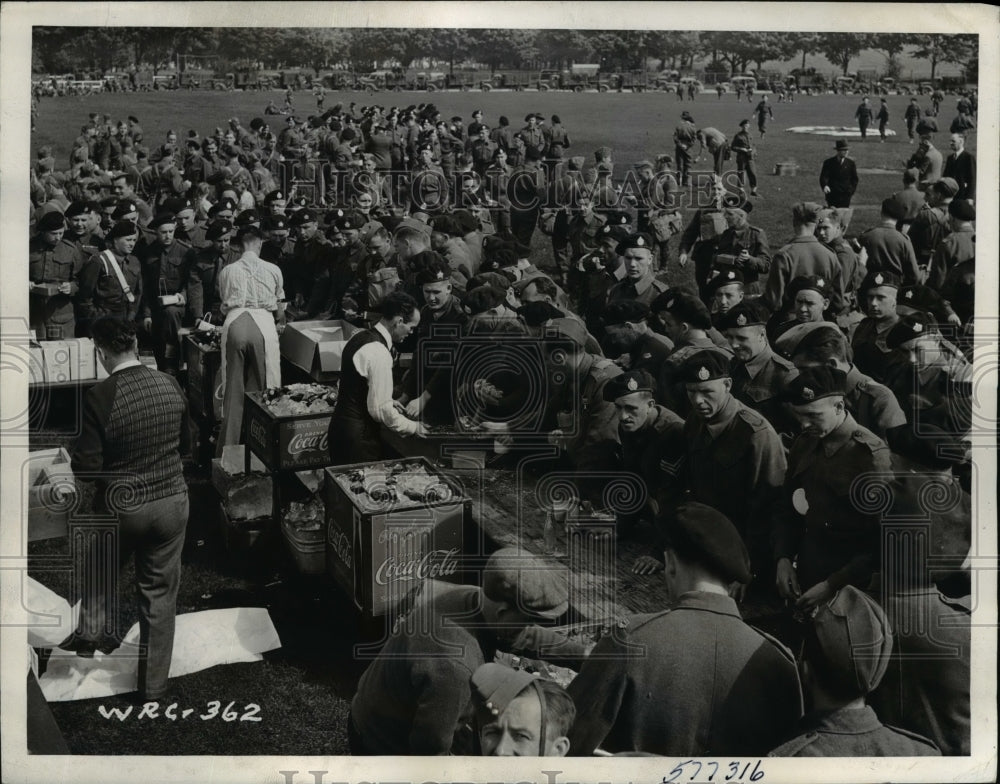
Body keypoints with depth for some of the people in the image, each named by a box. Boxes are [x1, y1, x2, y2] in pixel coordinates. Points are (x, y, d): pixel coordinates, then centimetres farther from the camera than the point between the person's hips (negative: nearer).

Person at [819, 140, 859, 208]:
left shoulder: (851, 163, 8)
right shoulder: (828, 162, 2)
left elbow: (854, 179, 15)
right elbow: (823, 177, -8)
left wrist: (851, 191, 2)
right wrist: (825, 186, -29)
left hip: (846, 196, 1)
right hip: (832, 196, -1)